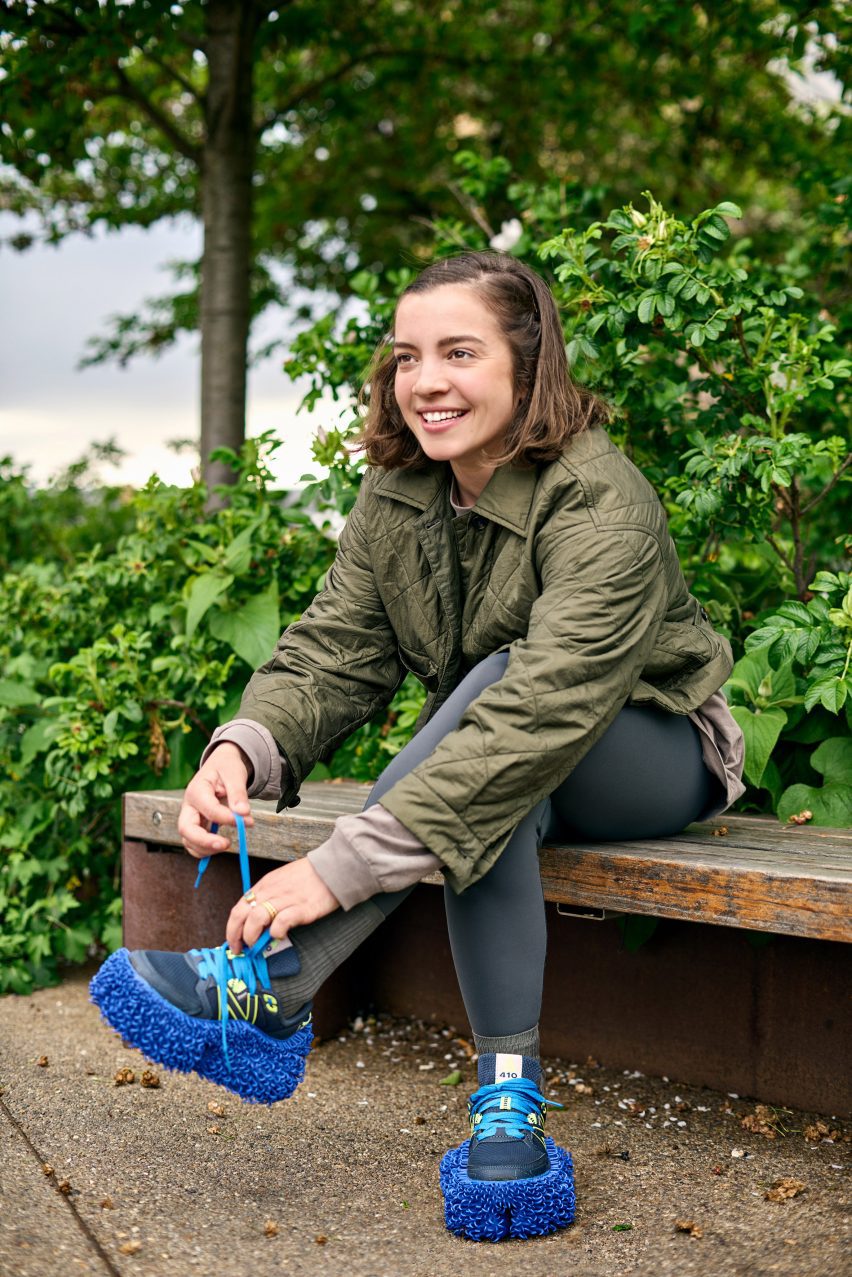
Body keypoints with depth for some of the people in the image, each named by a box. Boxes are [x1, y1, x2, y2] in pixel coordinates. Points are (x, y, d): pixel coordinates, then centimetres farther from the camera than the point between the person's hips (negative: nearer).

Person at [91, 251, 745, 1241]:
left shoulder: (599, 503, -27)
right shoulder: (396, 493, -4)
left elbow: (541, 714, -39)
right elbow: (334, 650, -11)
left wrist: (341, 866, -47)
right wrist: (245, 747, -36)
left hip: (655, 758, -5)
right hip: (524, 783, 5)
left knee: (499, 674, -36)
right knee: (499, 803, -34)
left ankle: (268, 987, -42)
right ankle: (508, 1096, -33)